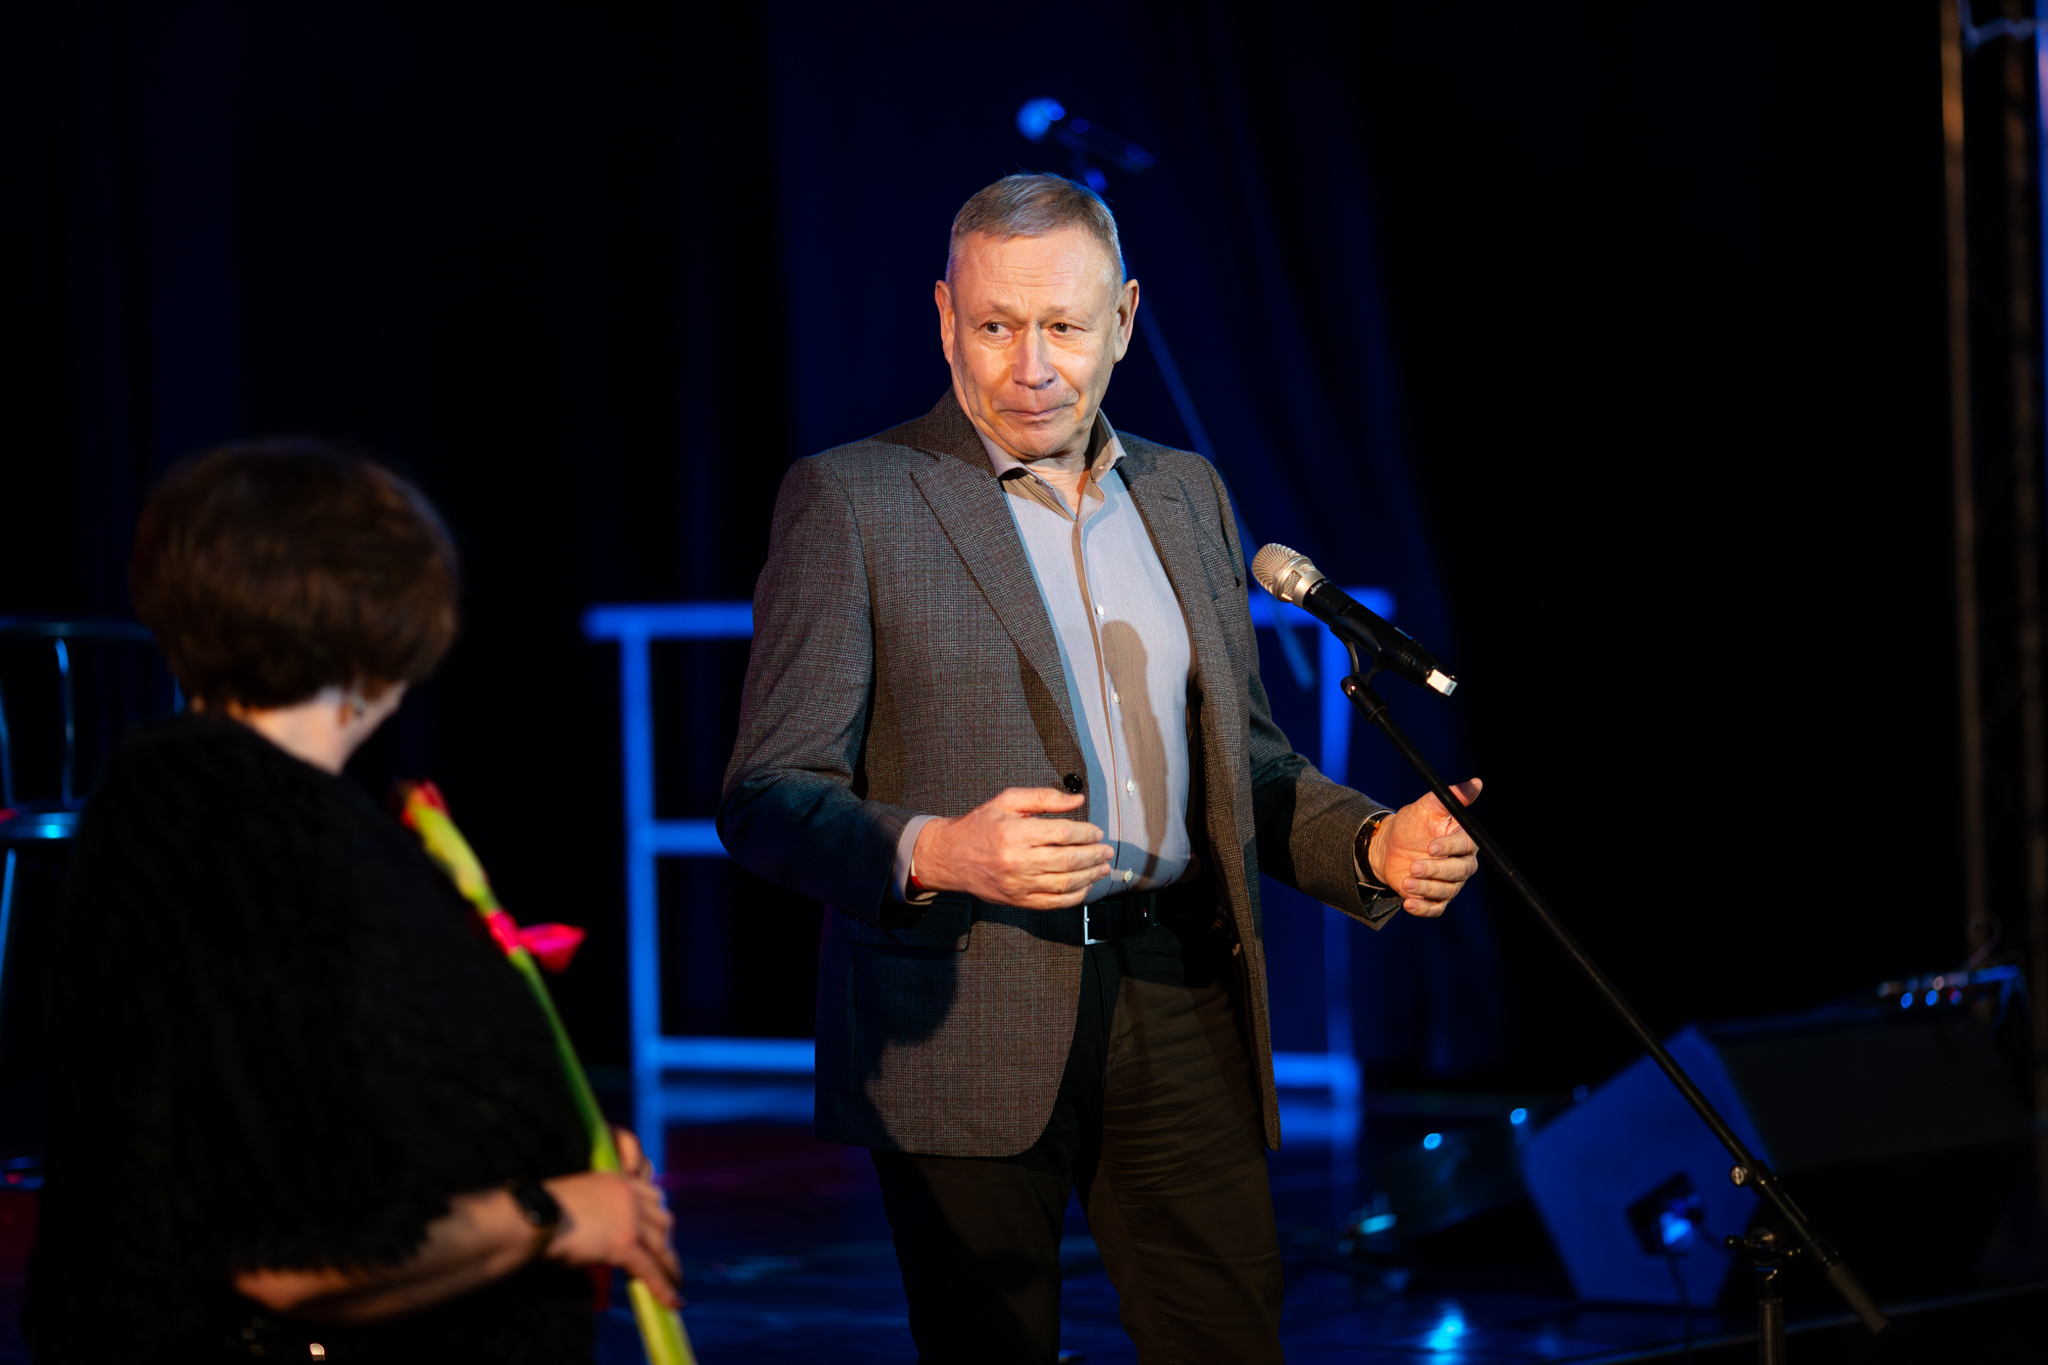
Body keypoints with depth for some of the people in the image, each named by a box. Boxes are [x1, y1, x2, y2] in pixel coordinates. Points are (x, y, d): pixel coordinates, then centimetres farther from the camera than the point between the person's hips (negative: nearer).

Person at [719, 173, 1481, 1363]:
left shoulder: (1188, 495, 16)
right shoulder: (851, 501, -2)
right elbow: (768, 799, -7)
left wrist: (1374, 843, 4)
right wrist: (933, 853, -26)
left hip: (1183, 1007, 4)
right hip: (968, 1026, -4)